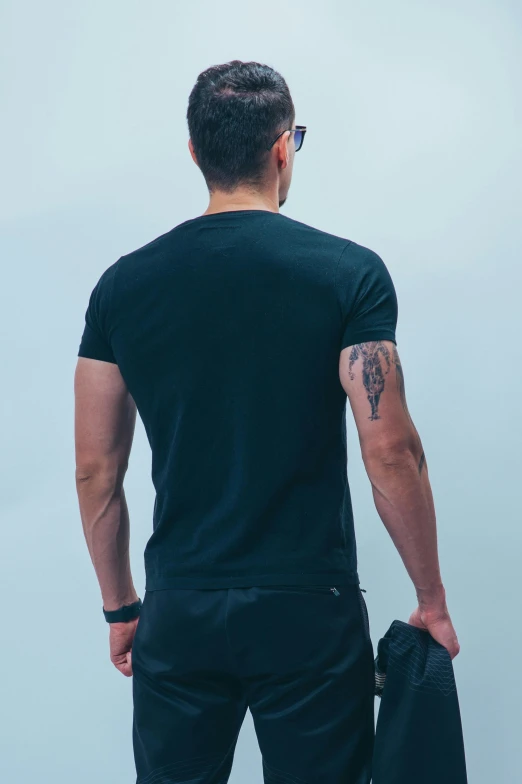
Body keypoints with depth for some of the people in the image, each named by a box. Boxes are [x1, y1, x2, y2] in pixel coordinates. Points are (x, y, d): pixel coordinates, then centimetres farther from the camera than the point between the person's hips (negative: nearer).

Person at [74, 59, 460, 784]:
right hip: (310, 614, -2)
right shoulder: (350, 272, -8)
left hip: (177, 615, 3)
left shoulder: (123, 284, 1)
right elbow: (390, 452, -12)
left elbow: (95, 469, 3)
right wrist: (432, 601, 0)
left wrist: (120, 606, 15)